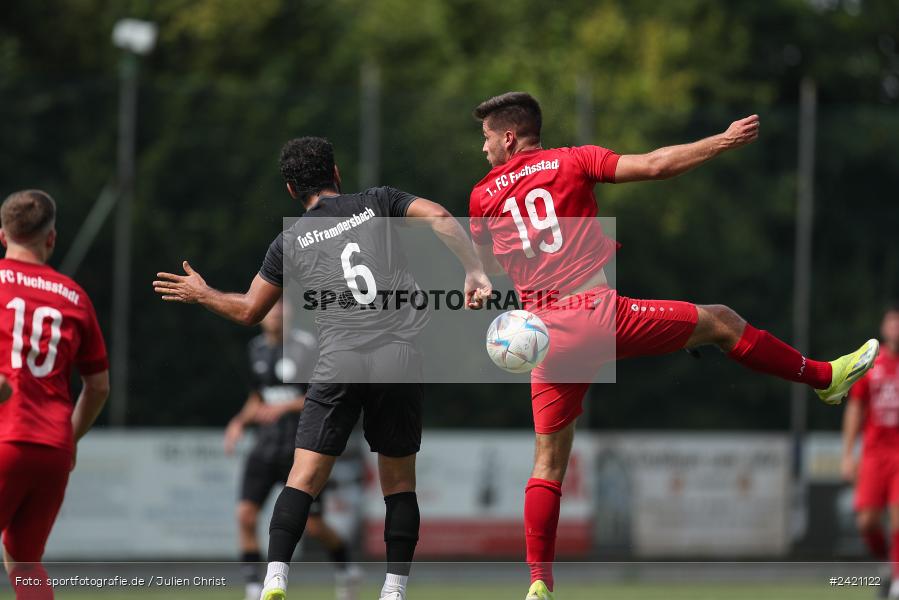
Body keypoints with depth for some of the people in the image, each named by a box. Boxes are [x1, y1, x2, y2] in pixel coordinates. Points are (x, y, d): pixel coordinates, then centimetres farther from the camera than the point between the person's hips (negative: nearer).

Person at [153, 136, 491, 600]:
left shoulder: (290, 241, 13)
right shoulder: (378, 203, 12)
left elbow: (249, 311, 20)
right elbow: (440, 219, -4)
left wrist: (201, 294, 37)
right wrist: (475, 271, -5)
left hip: (338, 363, -1)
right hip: (399, 360, 1)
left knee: (304, 478, -2)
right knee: (399, 482, 11)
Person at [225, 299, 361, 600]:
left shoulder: (306, 346, -9)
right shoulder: (257, 349, 10)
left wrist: (286, 406, -21)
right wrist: (240, 421, 6)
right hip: (266, 446, 5)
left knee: (313, 525, -3)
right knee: (245, 515, -12)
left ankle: (346, 571, 26)